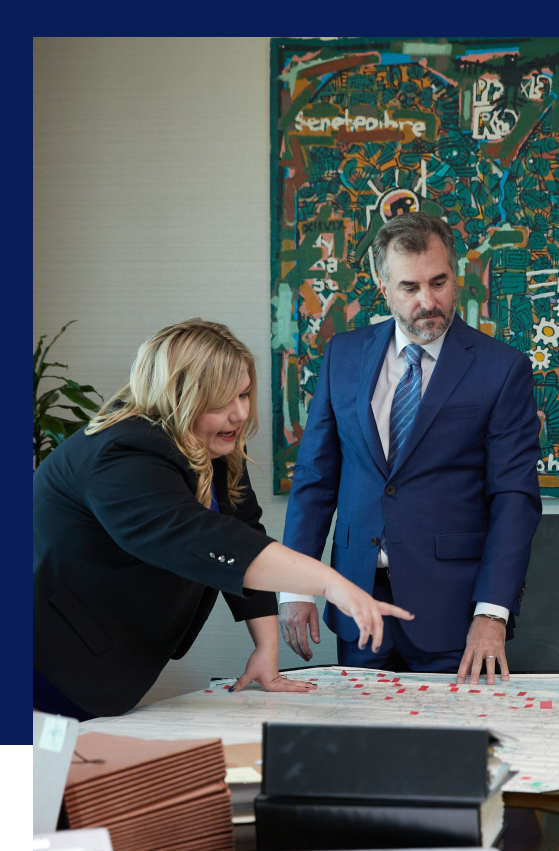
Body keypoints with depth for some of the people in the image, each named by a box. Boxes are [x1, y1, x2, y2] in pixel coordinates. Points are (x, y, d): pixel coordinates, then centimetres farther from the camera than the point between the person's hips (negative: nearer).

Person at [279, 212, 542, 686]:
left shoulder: (503, 369, -4)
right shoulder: (344, 355, 7)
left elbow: (514, 496, -8)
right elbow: (315, 475, 8)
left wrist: (492, 613, -18)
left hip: (450, 611, -3)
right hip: (359, 602, 3)